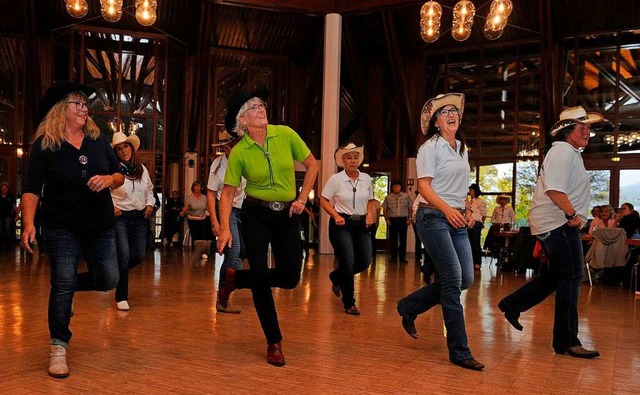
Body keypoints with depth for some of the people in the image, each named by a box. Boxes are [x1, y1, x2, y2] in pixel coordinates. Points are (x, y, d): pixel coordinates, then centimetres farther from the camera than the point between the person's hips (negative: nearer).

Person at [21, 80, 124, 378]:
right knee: (62, 284, -9)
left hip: (100, 225, 4)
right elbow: (32, 188, -9)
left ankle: (66, 285, 34)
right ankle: (58, 347, 5)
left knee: (108, 279, 4)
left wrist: (109, 179, -15)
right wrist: (28, 224, -22)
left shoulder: (98, 140, 5)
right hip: (62, 227, -4)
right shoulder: (44, 144, -6)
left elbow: (119, 176, 9)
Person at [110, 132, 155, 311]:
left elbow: (149, 190, 21)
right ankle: (121, 298, 5)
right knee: (124, 255, -10)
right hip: (120, 217, -5)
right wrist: (111, 206, -18)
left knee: (139, 256, 4)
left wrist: (150, 204, 6)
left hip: (140, 217, 5)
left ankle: (116, 272, 36)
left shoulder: (142, 169, 9)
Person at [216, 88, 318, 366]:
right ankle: (274, 342, 9)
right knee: (261, 276, -9)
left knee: (290, 278, 0)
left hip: (287, 214, 3)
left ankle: (235, 278, 26)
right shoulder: (239, 152, -10)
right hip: (256, 214, -2)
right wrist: (225, 228, -16)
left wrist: (302, 199, -3)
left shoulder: (285, 134, -7)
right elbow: (228, 192, -6)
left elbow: (312, 166, 2)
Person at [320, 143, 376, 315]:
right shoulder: (335, 179, -6)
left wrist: (370, 214, -2)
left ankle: (336, 277, 32)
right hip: (342, 224, -5)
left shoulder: (366, 178, 5)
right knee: (348, 262, -9)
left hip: (361, 224, 5)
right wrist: (336, 216, -16)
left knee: (364, 262, 1)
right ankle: (349, 303, 8)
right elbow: (323, 200, -4)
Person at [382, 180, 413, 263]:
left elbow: (409, 208, 5)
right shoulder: (388, 197, 6)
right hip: (392, 219, 1)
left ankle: (402, 257, 8)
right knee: (393, 238, 4)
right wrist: (387, 219, -2)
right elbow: (385, 209, 7)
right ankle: (393, 256, 12)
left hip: (403, 219, -1)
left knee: (403, 238, 1)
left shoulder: (406, 196, 4)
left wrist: (409, 219, -1)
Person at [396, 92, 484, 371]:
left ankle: (409, 307, 23)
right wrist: (447, 209, -28)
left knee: (466, 279, 4)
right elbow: (423, 186, -14)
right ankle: (459, 352, -5)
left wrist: (466, 210, 10)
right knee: (453, 279, -12)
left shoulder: (463, 148, 16)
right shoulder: (430, 147, -6)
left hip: (456, 219, 8)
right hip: (433, 216, -8)